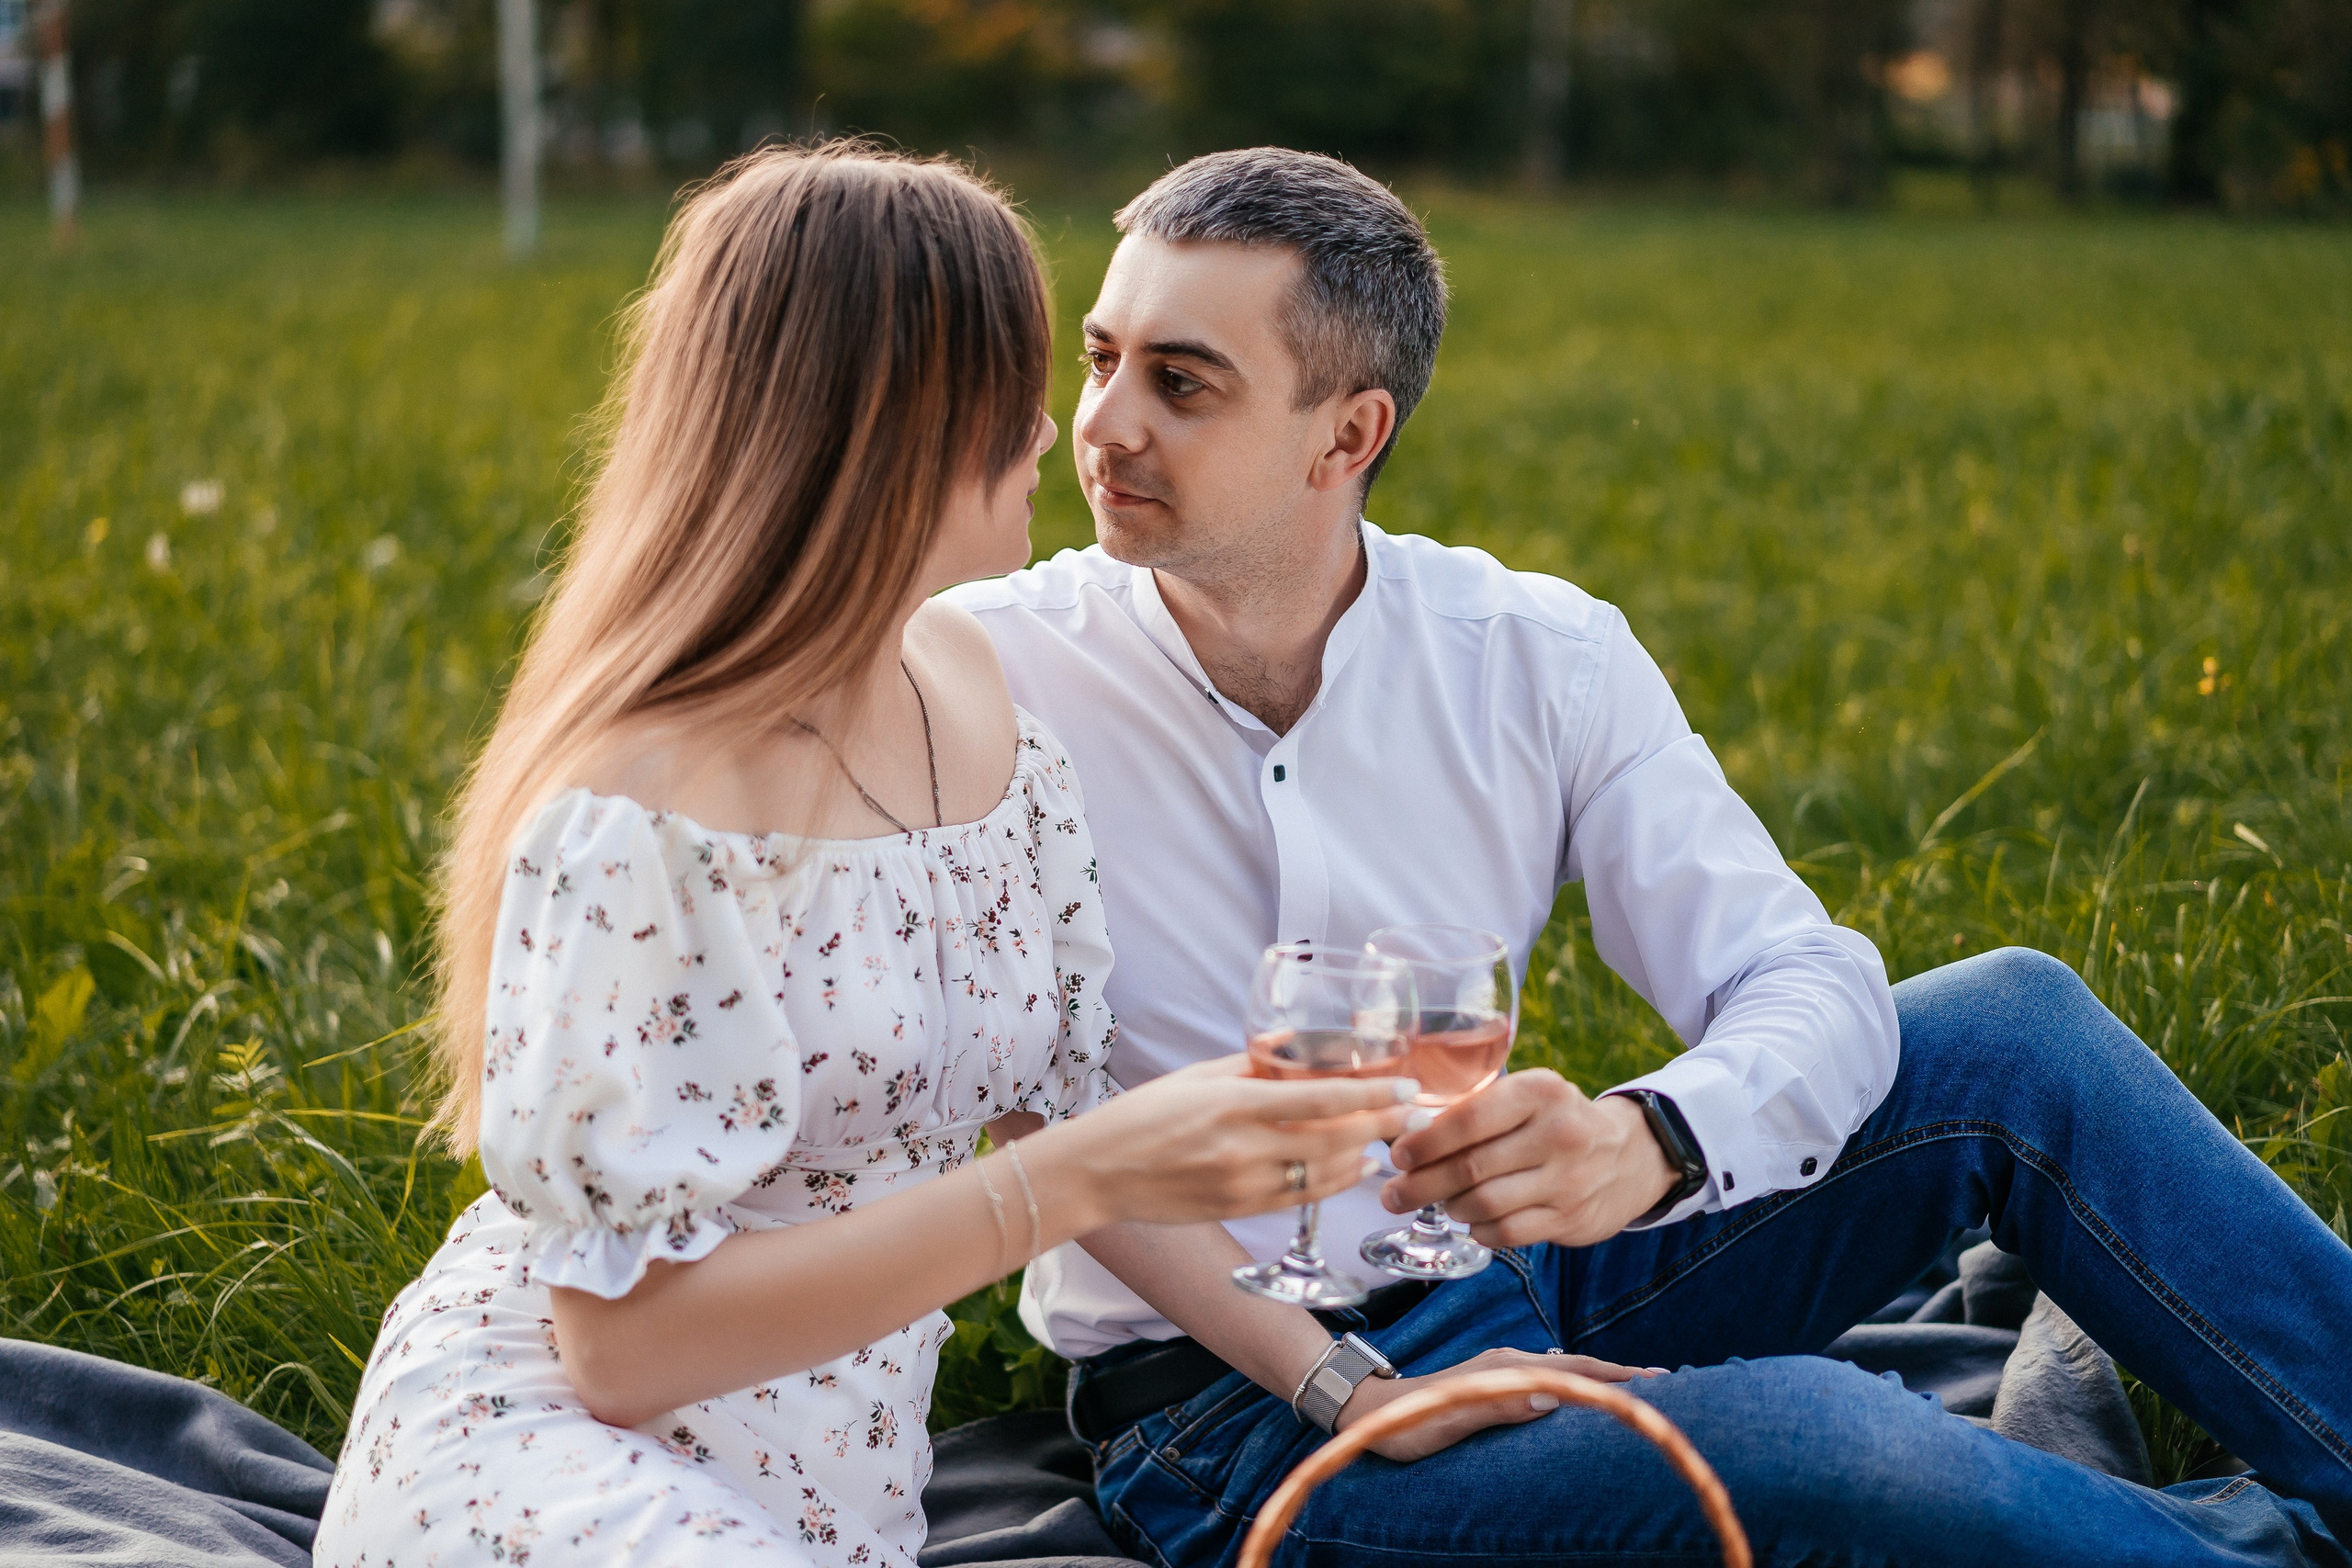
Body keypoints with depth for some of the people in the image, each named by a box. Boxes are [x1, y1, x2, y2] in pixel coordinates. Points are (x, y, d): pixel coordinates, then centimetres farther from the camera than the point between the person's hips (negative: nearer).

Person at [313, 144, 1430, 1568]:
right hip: (535, 1450, -6)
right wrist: (1069, 1184, -26)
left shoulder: (981, 693, 2)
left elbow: (1060, 1110, 11)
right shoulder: (636, 823, -21)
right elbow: (622, 1339, -20)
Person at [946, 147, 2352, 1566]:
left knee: (2007, 1022, -8)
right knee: (1818, 1441, -29)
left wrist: (1647, 1142, -33)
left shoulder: (1539, 662, -4)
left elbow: (1813, 985, -11)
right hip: (1238, 1415, -4)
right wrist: (1340, 1391, -25)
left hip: (1525, 1287, 5)